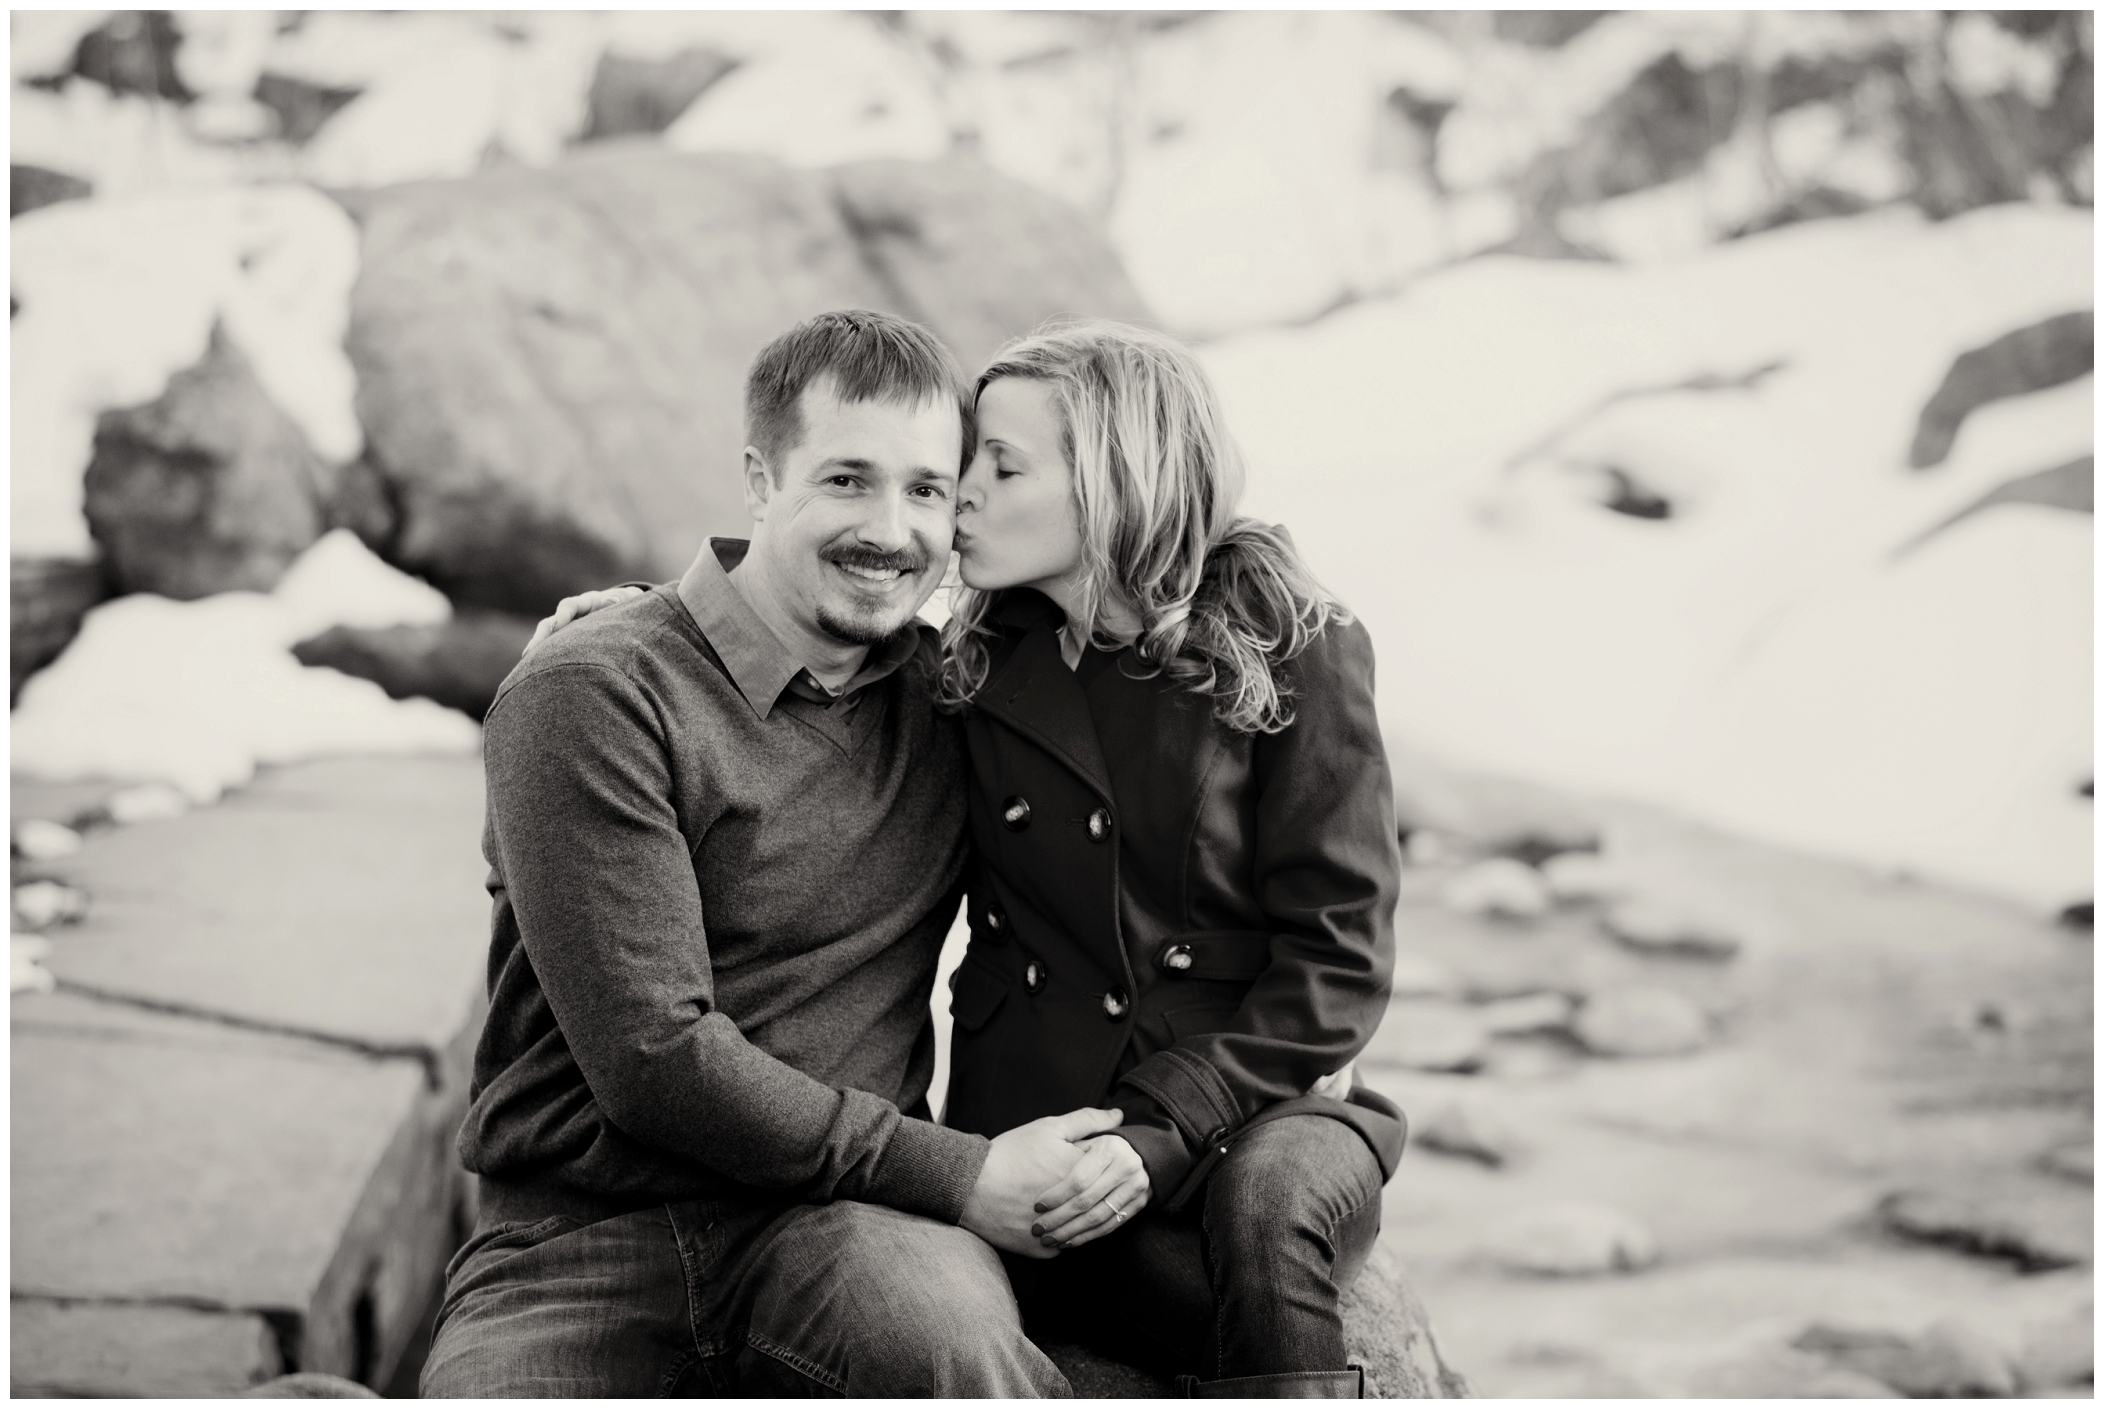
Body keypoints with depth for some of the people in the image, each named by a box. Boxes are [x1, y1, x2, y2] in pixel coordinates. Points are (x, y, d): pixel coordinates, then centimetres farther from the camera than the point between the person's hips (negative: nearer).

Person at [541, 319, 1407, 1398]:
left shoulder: (1295, 650, -2)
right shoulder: (971, 663, 7)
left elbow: (1338, 951, -5)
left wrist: (1160, 1131, -16)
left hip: (1262, 1111, 0)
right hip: (1032, 1130, 1)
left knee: (1266, 1197, -37)